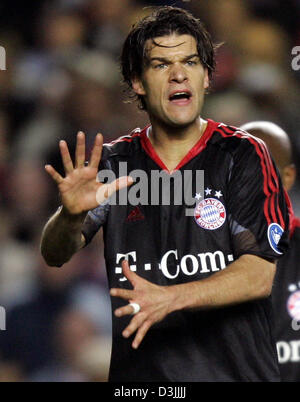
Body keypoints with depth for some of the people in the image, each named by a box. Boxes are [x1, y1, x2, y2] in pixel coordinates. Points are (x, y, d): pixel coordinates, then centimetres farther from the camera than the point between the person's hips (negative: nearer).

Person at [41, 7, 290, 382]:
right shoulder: (115, 161, 7)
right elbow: (55, 255, -3)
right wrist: (71, 215, -25)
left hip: (236, 371, -2)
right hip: (137, 372, 2)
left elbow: (260, 273, -10)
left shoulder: (242, 155, -2)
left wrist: (170, 298, -23)